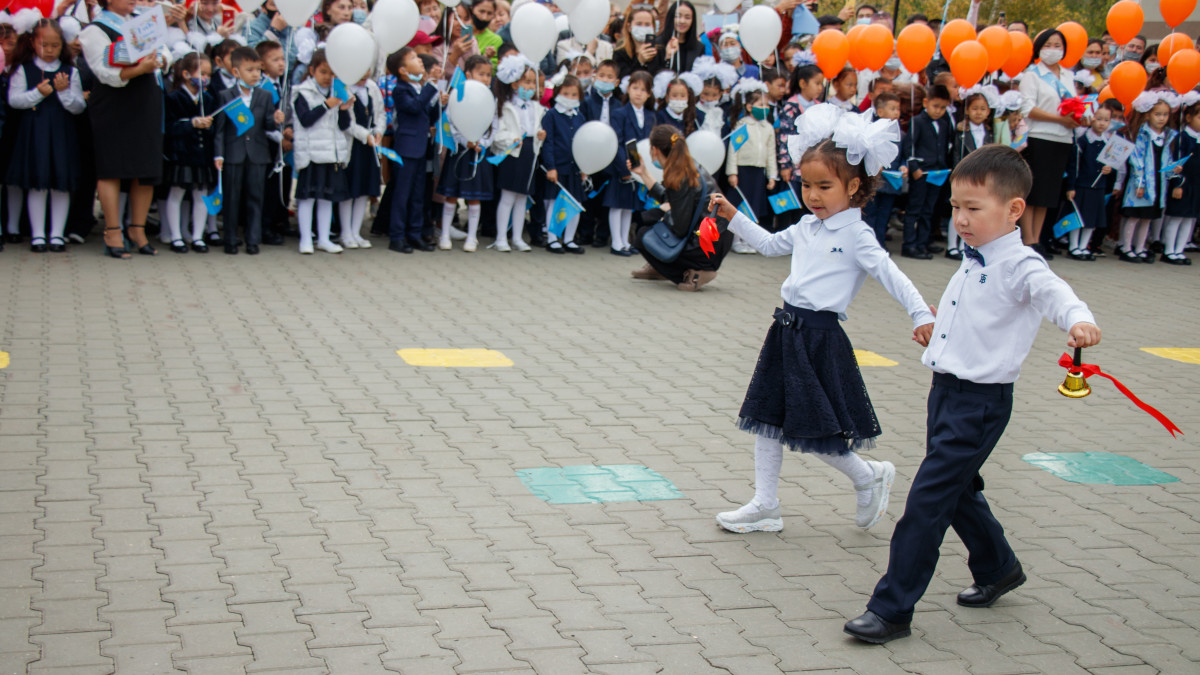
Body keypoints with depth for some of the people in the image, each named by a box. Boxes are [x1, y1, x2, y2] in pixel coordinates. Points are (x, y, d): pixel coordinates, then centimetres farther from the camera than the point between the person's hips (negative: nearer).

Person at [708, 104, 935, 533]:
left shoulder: (855, 235, -11)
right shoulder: (807, 228, 11)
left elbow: (891, 275, -17)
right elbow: (769, 244, 28)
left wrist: (921, 314, -29)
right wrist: (733, 217, 23)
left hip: (821, 337, -8)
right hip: (787, 331, 8)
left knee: (814, 432, -3)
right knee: (767, 418, 10)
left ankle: (869, 478, 23)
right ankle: (765, 506, 19)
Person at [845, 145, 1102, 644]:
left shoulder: (1019, 265, -17)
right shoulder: (972, 261, 9)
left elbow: (1052, 290, -38)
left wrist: (1078, 319, -56)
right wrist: (936, 333, 20)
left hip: (981, 401, -9)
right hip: (946, 390, 9)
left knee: (927, 500, -8)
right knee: (957, 489, 22)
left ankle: (892, 608, -1)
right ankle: (998, 568, 45)